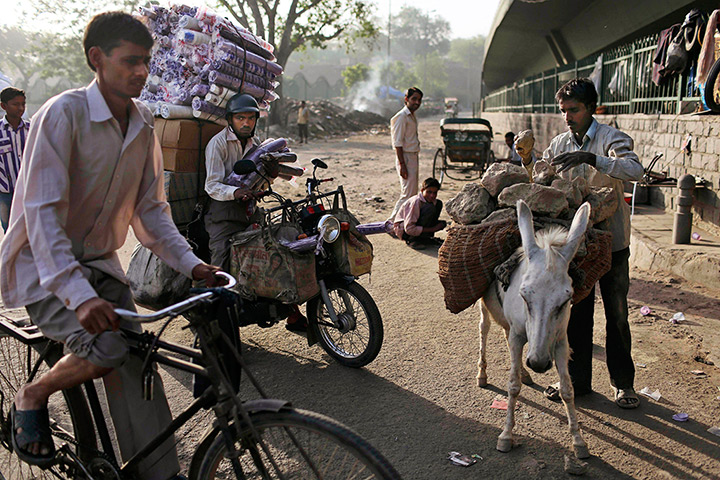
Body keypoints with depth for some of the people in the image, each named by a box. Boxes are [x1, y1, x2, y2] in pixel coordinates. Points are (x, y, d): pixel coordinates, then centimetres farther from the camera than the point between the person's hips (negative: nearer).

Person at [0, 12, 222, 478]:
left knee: (135, 366, -3)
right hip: (45, 266, -6)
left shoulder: (143, 122, 2)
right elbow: (42, 211, -26)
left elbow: (150, 208, 6)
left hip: (100, 262, 6)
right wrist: (79, 295, -39)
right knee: (108, 346, -27)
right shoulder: (64, 113, -19)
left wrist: (191, 263, -8)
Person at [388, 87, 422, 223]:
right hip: (406, 158, -10)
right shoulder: (401, 117, -13)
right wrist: (402, 165, -23)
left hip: (413, 157, 10)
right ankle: (392, 221, -4)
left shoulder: (412, 116, 17)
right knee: (408, 194, -11)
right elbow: (397, 143, -18)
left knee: (412, 194, 12)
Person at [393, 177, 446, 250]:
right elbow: (409, 229, -29)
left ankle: (425, 238, 1)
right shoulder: (415, 202, -26)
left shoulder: (432, 200, -2)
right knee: (430, 208, -28)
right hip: (403, 230, -8)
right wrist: (432, 229, -28)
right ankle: (413, 240, -17)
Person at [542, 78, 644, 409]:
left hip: (611, 242, -4)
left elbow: (635, 170, -29)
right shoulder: (559, 145, 5)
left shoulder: (611, 138, -10)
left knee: (617, 315, 7)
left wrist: (592, 158, -40)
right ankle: (577, 379, 24)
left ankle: (623, 383, 23)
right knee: (576, 313, 10)